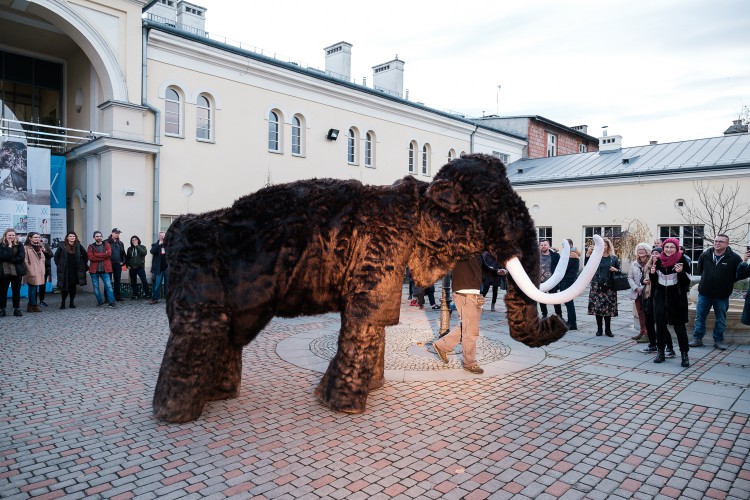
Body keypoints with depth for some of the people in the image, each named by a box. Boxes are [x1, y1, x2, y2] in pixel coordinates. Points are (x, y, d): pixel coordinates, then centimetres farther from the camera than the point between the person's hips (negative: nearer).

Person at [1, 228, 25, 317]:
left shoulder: (19, 246, 2)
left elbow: (21, 258, -10)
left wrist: (8, 259, -14)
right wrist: (9, 247, -15)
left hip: (16, 272, 0)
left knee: (16, 291, 7)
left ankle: (17, 309, 14)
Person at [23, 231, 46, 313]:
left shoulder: (39, 247, 17)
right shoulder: (26, 248, -7)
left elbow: (42, 259, 21)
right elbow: (25, 261, -11)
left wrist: (43, 270, 14)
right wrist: (30, 272, -13)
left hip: (39, 273, 7)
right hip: (32, 273, -7)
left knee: (36, 289, 10)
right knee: (32, 289, -5)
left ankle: (32, 306, 17)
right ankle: (34, 306, 1)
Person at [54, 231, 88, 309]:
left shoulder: (78, 246, 2)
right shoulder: (62, 246, -3)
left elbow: (85, 255, 12)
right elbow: (56, 256, 5)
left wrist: (84, 264, 9)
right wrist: (58, 265, 2)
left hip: (75, 270, 2)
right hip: (65, 271, -2)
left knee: (73, 287, 6)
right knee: (65, 287, -1)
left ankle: (72, 303, 15)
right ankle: (62, 303, 12)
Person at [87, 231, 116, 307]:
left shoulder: (106, 244, 6)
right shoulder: (91, 246, 6)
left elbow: (109, 253, -13)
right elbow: (90, 257, -10)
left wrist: (96, 254, -10)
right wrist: (103, 256, -13)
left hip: (105, 270, -2)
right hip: (94, 270, 2)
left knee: (108, 286, -6)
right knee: (95, 287, 7)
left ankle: (111, 302, -2)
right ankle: (100, 301, 21)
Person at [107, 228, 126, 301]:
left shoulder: (120, 243, 15)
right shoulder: (107, 242, -3)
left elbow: (123, 254, 20)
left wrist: (123, 262, 9)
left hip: (118, 265, 5)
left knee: (118, 281, 9)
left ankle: (118, 296, 15)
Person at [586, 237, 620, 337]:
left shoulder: (613, 258, 6)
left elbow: (619, 270, 15)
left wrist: (615, 270, -8)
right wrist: (588, 252, -21)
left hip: (609, 287, 0)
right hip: (597, 286, 0)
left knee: (608, 307, 1)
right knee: (597, 307, 0)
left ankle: (608, 329, 13)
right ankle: (599, 329, 11)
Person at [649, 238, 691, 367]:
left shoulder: (682, 261, -8)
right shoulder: (658, 261, 3)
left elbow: (687, 281, -9)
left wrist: (681, 272, -26)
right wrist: (652, 273, -8)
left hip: (677, 298, -4)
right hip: (660, 297, 4)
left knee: (679, 326, 1)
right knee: (660, 324, 7)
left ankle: (684, 354, 9)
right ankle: (660, 352, 17)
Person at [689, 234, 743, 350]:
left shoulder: (734, 258, -11)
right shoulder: (705, 255, -3)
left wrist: (727, 283, -2)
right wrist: (707, 279, 9)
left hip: (722, 296, -2)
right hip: (704, 293, 2)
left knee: (721, 319, 10)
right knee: (700, 317, 7)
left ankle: (718, 340, 22)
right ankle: (697, 339, 16)